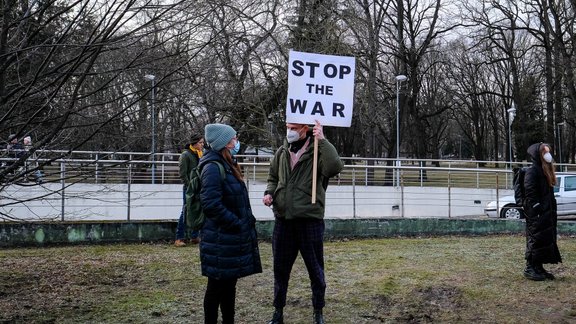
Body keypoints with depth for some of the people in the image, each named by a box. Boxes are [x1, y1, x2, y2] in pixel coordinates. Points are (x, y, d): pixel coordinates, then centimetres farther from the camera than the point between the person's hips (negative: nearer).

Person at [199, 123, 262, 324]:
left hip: (232, 237, 9)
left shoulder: (227, 165, 14)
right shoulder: (213, 168, -16)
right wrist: (238, 224, -17)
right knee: (217, 286, 0)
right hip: (221, 240, -9)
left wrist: (246, 222, 10)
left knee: (229, 284, 16)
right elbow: (211, 204, -24)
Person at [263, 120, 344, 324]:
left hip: (310, 218, -4)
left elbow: (335, 167, -27)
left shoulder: (318, 151, -7)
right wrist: (269, 193, 1)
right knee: (280, 268, 13)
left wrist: (322, 140, -26)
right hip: (283, 218, 4)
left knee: (315, 268, 9)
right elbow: (273, 177, 20)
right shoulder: (283, 151, 8)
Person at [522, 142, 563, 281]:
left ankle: (539, 268, 18)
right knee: (536, 239, -5)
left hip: (547, 213, 9)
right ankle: (530, 268, 2)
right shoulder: (532, 171, -12)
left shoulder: (547, 171, 16)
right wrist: (537, 210, -22)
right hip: (536, 214, -9)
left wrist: (552, 211, 15)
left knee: (547, 240, 10)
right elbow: (530, 193, -18)